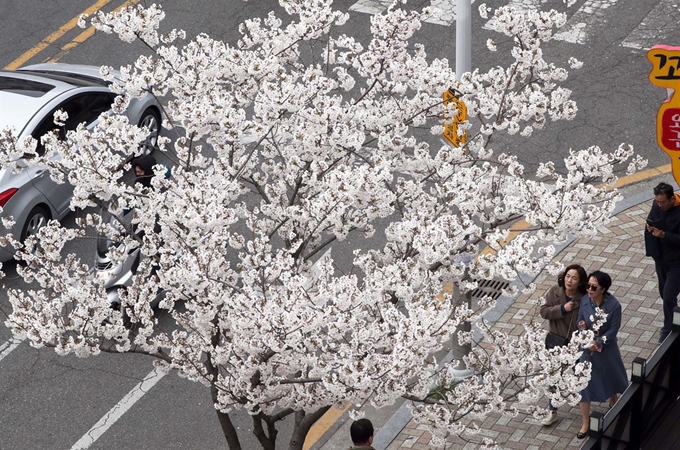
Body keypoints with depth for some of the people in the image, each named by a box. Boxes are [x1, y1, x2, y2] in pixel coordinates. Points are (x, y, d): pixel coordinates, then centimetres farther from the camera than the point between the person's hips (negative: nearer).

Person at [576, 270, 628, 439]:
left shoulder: (614, 305, -23)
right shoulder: (585, 301, -14)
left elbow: (613, 330, -17)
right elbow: (580, 320, -1)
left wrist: (598, 343, -24)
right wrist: (582, 327, -23)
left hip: (607, 348, -2)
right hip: (586, 348, 2)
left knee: (610, 376, 25)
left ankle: (613, 401, 58)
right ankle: (585, 424, 18)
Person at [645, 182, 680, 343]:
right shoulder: (657, 205, -6)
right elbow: (650, 220, 11)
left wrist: (664, 235, -34)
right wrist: (650, 228, -12)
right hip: (661, 258, 7)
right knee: (665, 293, 20)